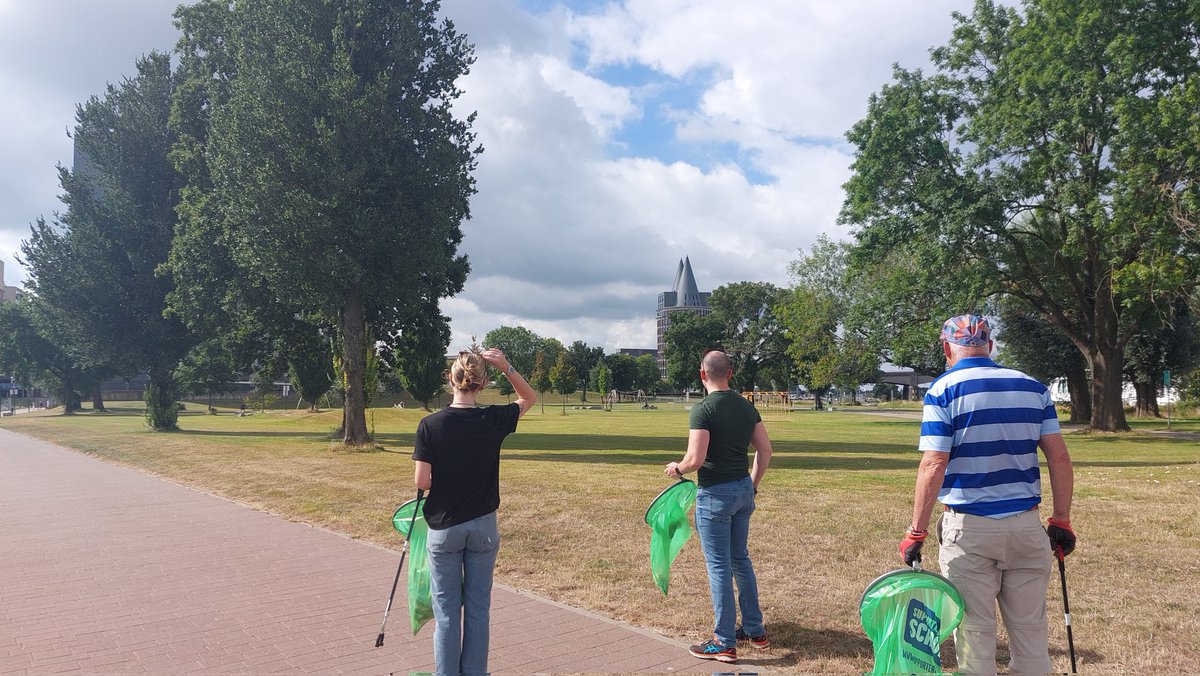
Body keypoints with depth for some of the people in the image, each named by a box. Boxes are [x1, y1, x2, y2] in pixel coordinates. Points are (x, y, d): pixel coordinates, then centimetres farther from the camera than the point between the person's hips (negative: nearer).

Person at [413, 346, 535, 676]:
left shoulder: (430, 425, -13)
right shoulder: (494, 420, -8)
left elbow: (422, 481, -14)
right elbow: (529, 398, 10)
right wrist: (506, 367, -3)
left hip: (444, 528, -1)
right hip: (483, 526, 1)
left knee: (447, 611, 9)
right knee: (478, 608, 12)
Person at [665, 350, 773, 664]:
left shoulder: (703, 410, -16)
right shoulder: (746, 406, 5)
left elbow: (695, 459, -23)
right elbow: (765, 450, 8)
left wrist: (677, 467, -2)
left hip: (715, 494, -7)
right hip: (743, 490, 7)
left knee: (719, 567, 1)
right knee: (741, 559, 20)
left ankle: (725, 643, 10)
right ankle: (755, 630, 29)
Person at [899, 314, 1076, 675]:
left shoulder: (944, 389, -7)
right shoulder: (1034, 387, 6)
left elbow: (933, 466, -14)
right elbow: (1059, 458, 3)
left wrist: (916, 532, -11)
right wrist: (1061, 521, 10)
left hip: (969, 527, -4)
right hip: (1027, 525, 4)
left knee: (975, 630, 7)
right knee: (1031, 629, 15)